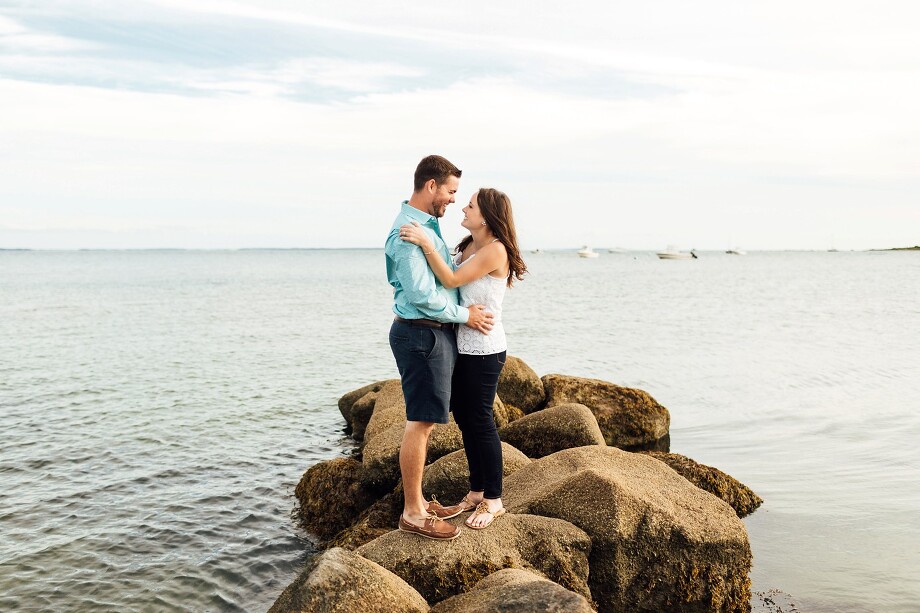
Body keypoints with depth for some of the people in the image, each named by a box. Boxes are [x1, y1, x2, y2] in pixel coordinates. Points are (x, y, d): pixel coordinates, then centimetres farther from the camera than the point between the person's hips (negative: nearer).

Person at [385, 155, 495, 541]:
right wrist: (464, 314, -12)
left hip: (435, 334, 10)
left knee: (426, 421, 15)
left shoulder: (426, 225, 16)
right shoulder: (407, 232, -17)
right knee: (420, 422, -4)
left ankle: (418, 502, 25)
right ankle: (412, 513, 5)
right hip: (422, 334, -10)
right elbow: (422, 295, -22)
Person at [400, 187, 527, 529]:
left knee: (480, 420, -2)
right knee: (463, 415, 14)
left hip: (484, 349, -9)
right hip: (463, 345, 9)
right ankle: (477, 491, 27)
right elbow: (449, 284, 14)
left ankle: (493, 500, 11)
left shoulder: (496, 250, -15)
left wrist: (426, 244, -25)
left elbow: (451, 280, -20)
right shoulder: (467, 247, 11)